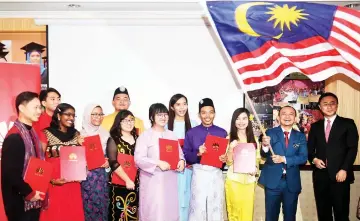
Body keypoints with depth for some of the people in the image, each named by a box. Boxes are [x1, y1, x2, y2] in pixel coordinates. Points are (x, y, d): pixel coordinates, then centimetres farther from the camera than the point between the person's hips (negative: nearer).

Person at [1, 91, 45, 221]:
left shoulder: (31, 132, 9)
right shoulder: (14, 137, -19)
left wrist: (36, 192, 10)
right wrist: (29, 193, -15)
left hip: (33, 200, 8)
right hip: (20, 202, -8)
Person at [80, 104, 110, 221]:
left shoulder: (105, 134, 7)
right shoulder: (81, 134, -3)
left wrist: (108, 162, -4)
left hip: (101, 174, 3)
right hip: (86, 175, -3)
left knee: (101, 205, 6)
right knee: (88, 206, 1)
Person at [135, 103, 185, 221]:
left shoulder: (172, 135, 12)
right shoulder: (145, 135, -6)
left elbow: (179, 153, 16)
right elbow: (139, 158, -14)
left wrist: (181, 161, -6)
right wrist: (158, 163, -22)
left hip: (170, 179, 5)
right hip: (152, 180, -5)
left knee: (170, 210, 10)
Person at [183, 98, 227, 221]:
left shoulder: (222, 133, 8)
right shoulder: (191, 133, 4)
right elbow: (185, 155, 0)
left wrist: (225, 158, -12)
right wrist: (197, 153, -17)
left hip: (216, 174, 2)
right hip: (199, 173, -1)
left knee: (216, 208, 6)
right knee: (197, 208, 0)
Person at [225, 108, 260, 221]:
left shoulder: (254, 139, 8)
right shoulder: (229, 138, -1)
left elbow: (257, 159, 14)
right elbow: (228, 162, -4)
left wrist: (256, 168, -6)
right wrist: (231, 148, -20)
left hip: (249, 180, 3)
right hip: (234, 180, -2)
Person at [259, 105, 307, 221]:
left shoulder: (300, 136, 5)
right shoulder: (270, 133, -1)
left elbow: (303, 157, -6)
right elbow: (264, 155, -12)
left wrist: (284, 159, -19)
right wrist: (265, 146, -34)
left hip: (292, 182, 2)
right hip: (273, 181, -2)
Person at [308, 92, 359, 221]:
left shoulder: (348, 124, 4)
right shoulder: (315, 126, 14)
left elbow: (352, 148, -3)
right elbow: (310, 149, 14)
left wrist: (344, 169, -12)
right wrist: (314, 159, -7)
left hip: (340, 175, -3)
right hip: (320, 175, 3)